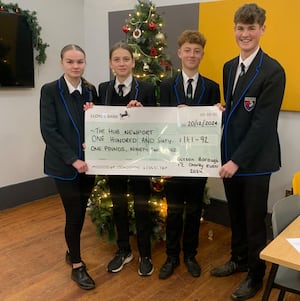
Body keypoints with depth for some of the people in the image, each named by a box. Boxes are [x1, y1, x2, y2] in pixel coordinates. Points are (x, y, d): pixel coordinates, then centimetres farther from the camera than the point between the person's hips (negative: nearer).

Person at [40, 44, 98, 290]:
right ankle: (77, 266, 22)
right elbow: (49, 131, -13)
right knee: (74, 214, 2)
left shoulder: (91, 90, 4)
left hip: (88, 162, 4)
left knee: (80, 212, 14)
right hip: (64, 164, -4)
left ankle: (72, 252, 38)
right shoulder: (50, 90, -8)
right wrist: (73, 160, -18)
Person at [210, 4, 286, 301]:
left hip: (255, 159, -6)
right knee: (236, 215, 20)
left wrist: (238, 160, -20)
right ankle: (238, 258, 41)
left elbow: (263, 123, -19)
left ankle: (256, 275, 29)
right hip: (231, 154, 6)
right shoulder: (229, 67, 9)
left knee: (254, 219, 9)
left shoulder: (272, 71, -15)